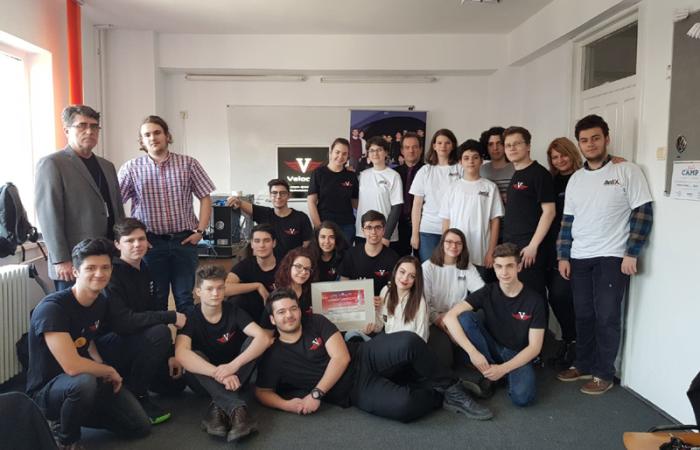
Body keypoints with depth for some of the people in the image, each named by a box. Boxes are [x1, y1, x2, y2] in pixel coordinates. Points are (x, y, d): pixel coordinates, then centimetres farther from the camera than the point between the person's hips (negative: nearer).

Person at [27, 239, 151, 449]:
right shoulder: (52, 308, -28)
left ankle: (70, 415, 18)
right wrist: (110, 371, -17)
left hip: (87, 379, 7)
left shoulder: (100, 303, -3)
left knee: (141, 427, 1)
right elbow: (72, 366, -36)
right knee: (84, 382, -41)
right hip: (46, 390, -7)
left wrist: (103, 371, -3)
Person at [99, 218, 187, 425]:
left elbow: (151, 313, 10)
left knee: (175, 382, 8)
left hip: (134, 341, 8)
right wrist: (171, 317, -28)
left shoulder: (144, 271, 5)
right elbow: (123, 321, -33)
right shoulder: (112, 274, -21)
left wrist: (169, 355, 4)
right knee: (159, 333, -32)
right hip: (108, 345, -8)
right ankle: (135, 396, -14)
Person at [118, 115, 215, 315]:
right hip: (150, 242, 0)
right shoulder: (131, 168, 0)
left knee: (185, 297, 6)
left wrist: (200, 231, -3)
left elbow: (205, 198, 4)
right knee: (155, 299, 9)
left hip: (184, 240, 0)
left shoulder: (188, 164, 2)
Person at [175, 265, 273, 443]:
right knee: (194, 356, -31)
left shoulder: (234, 312, -10)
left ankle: (220, 407, -34)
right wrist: (217, 373, -45)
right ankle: (237, 408, -45)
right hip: (205, 380, -1)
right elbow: (181, 353, -33)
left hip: (234, 376, 1)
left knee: (253, 342, -23)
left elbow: (264, 338, -26)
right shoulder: (190, 317, -13)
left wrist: (233, 365, -41)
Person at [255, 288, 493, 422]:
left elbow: (341, 358, -6)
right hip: (356, 390, -2)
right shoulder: (273, 356, 1)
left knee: (409, 342, -30)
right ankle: (441, 397, -3)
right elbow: (262, 392, 7)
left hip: (365, 357, 2)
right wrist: (286, 404, -15)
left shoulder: (316, 322, 2)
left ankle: (449, 388, -9)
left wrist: (316, 393, -15)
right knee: (403, 404, -34)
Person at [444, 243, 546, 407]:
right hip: (491, 349, 2)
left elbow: (534, 347, -11)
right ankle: (489, 373, -10)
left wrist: (503, 368, -23)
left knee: (522, 397, -33)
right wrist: (472, 352, -31)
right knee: (465, 317, -24)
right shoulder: (487, 292, -8)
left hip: (518, 356, -2)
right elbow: (450, 317, -20)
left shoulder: (534, 300, -11)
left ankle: (504, 374, 1)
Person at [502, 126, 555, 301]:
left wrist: (533, 245, -17)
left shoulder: (539, 173, -7)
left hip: (529, 249, -7)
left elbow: (549, 211, -12)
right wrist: (506, 244, 13)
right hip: (510, 248, 8)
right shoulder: (515, 176, 17)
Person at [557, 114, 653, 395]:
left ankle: (604, 374, 14)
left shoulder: (627, 171, -4)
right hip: (579, 259, 5)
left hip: (612, 257, -4)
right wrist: (563, 256, 7)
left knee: (607, 317, 0)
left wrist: (632, 254, -13)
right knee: (583, 316, 11)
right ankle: (584, 365, 26)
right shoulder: (575, 180, 11)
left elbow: (643, 213, -7)